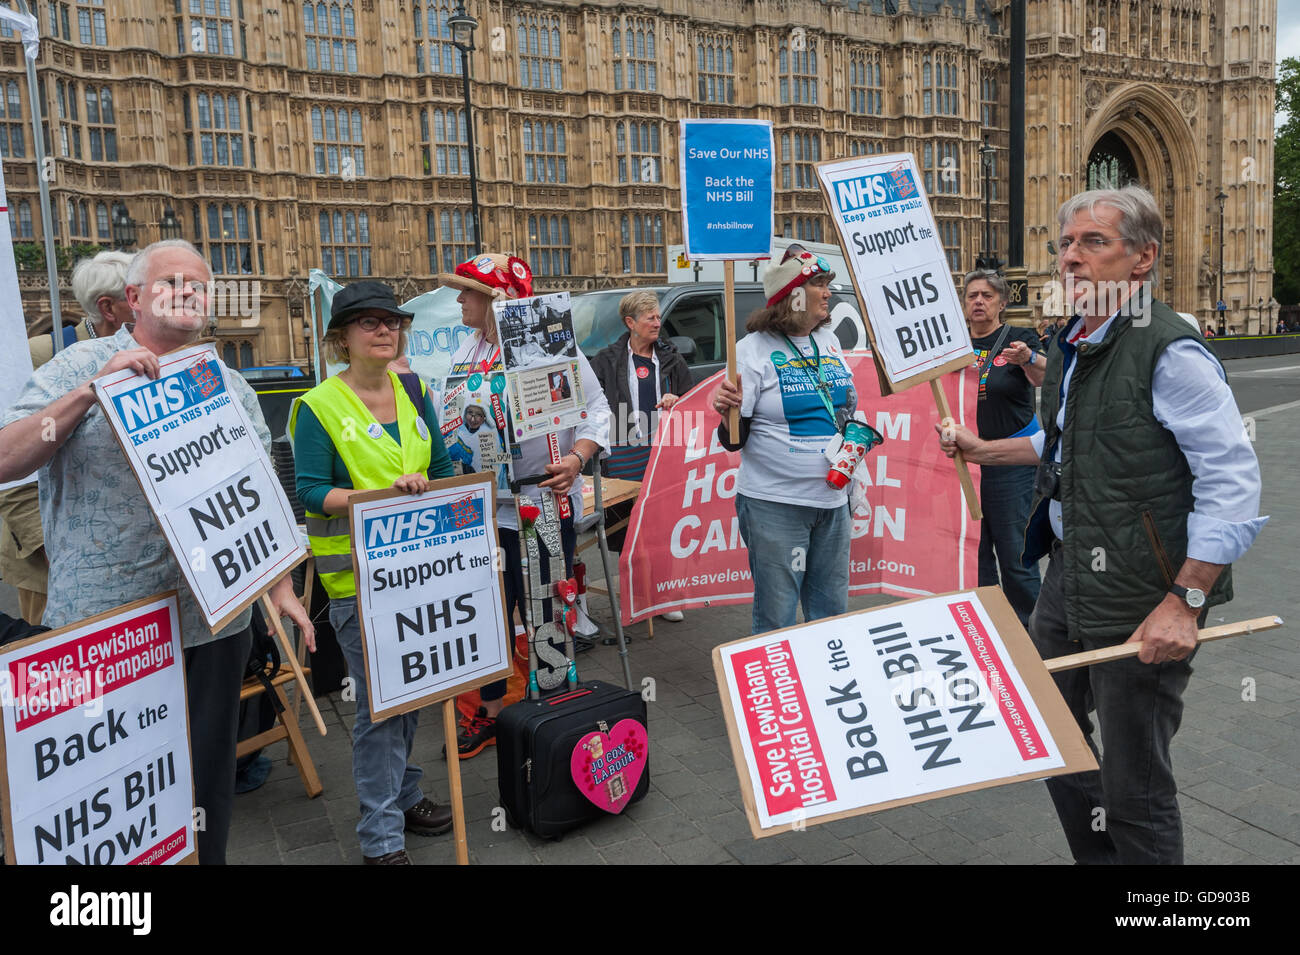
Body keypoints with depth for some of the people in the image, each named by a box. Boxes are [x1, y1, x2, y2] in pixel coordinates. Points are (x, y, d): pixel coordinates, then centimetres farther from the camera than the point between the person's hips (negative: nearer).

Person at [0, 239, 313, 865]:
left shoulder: (229, 385, 11)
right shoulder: (82, 366, -1)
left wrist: (281, 586, 5)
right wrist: (91, 390, -21)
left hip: (213, 621, 3)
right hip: (102, 626, -3)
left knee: (207, 779, 14)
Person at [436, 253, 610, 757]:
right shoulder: (466, 351, 11)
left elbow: (596, 409, -7)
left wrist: (577, 458, -22)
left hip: (544, 506, -6)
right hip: (482, 508, 6)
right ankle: (491, 712, 33)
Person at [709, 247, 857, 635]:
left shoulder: (828, 340, 9)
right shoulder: (754, 348, -9)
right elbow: (734, 441, -11)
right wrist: (728, 413, -30)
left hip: (832, 500, 6)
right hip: (775, 505, -6)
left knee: (831, 611, 16)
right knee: (777, 619, 3)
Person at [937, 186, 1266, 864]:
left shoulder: (1169, 353, -17)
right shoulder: (1072, 345, 11)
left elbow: (1232, 483, -20)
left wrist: (1185, 603, -22)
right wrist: (983, 450, 21)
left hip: (1139, 598, -9)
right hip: (1068, 574, 9)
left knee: (1132, 787, 3)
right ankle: (1097, 858, 44)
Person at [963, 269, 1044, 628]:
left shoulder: (1019, 339, -3)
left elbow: (1043, 376, -23)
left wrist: (1028, 360, -45)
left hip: (1009, 461, -4)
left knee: (1014, 555, -2)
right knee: (973, 552, 11)